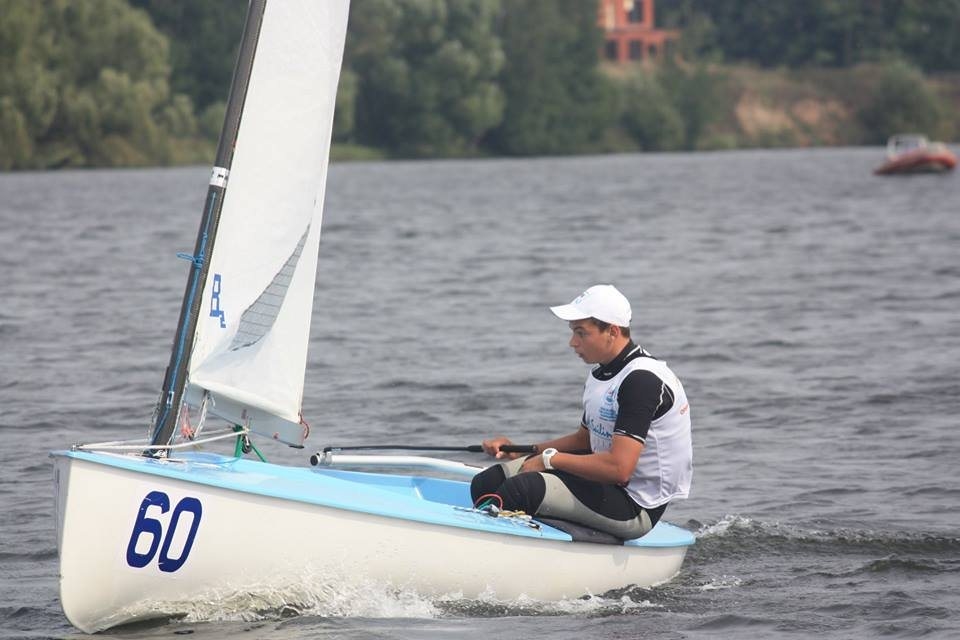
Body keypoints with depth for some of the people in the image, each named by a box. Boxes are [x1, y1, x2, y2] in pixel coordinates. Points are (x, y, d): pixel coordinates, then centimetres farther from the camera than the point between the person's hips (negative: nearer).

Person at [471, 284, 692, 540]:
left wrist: (550, 458, -16)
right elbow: (585, 440, 23)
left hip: (635, 506, -10)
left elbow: (619, 468, -27)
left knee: (525, 488, -28)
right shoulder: (601, 374, 11)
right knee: (487, 482, -1)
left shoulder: (641, 380, -20)